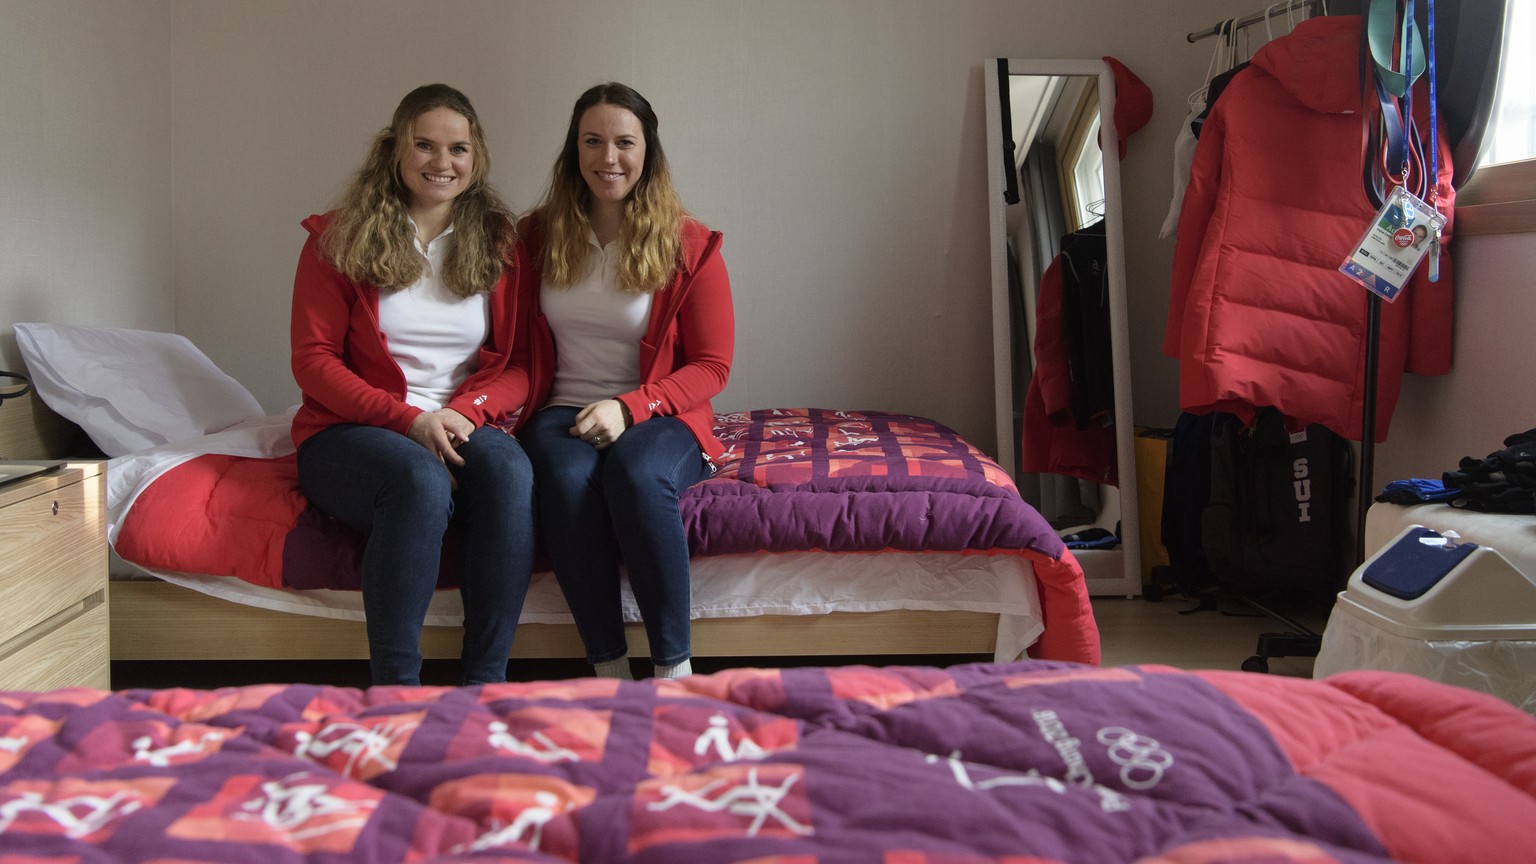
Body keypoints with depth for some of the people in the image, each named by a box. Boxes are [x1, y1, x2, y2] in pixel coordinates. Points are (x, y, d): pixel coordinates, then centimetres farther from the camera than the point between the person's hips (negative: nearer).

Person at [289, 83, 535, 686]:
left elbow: (520, 364, 8)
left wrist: (466, 411, -13)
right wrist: (409, 418, -15)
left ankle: (486, 682, -28)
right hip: (349, 431, -2)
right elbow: (313, 360, -2)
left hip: (462, 427, 3)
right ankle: (394, 688, -29)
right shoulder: (337, 239, 4)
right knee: (421, 478, -37)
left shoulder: (498, 243, 11)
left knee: (510, 469, -33)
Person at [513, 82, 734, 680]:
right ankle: (609, 670, -25)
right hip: (562, 413, 2)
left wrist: (629, 406, -15)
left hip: (658, 417, -2)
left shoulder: (689, 245, 1)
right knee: (568, 480, -34)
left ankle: (675, 668, -26)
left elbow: (712, 365, -1)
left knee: (636, 475, -36)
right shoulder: (536, 236, 9)